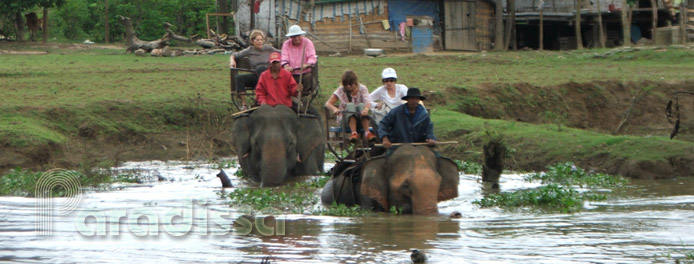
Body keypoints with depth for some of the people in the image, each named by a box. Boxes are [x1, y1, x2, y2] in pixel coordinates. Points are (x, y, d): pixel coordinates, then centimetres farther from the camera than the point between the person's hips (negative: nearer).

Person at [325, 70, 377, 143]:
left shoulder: (362, 89, 0)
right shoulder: (341, 90, 0)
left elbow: (368, 102, -18)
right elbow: (328, 103, -9)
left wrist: (366, 109, -43)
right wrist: (334, 109, -34)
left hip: (361, 119, 0)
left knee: (361, 105, -30)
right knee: (350, 105, -30)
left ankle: (367, 133, -41)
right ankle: (354, 133, -44)